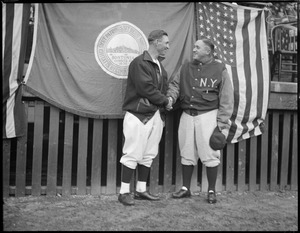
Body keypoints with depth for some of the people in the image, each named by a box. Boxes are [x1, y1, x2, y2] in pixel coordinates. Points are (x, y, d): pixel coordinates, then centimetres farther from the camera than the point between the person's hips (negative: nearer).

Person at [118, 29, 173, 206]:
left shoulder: (160, 66, 17)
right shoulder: (139, 63, -11)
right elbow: (146, 89, -18)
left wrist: (165, 102, -1)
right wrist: (165, 100, -7)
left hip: (156, 115, 9)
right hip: (138, 115, -8)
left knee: (148, 156, 12)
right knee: (132, 155, -5)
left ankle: (141, 190, 21)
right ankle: (124, 192, 2)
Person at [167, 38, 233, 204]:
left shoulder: (219, 69, -3)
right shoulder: (186, 67, 12)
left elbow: (226, 99, -4)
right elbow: (175, 84, 10)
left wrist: (221, 123, -9)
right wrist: (170, 97, -13)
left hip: (207, 115, -4)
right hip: (187, 115, 5)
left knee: (209, 155, -1)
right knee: (187, 154, 11)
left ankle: (211, 191, 13)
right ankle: (185, 188, 23)